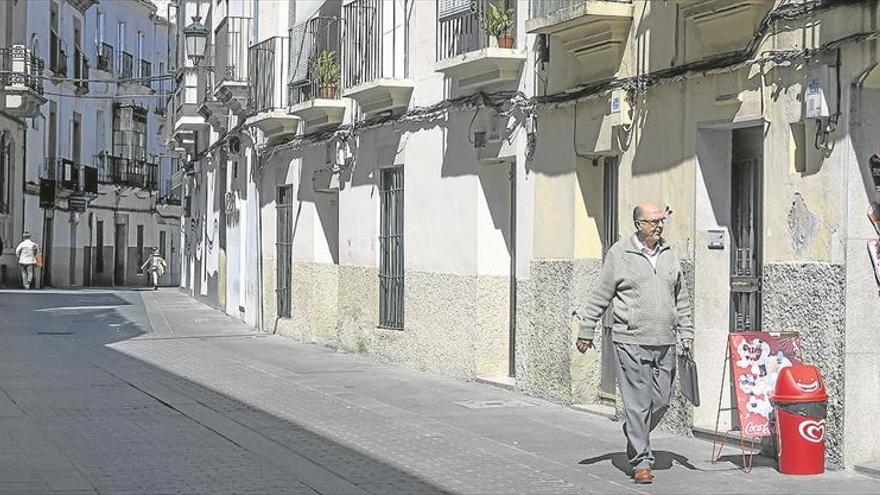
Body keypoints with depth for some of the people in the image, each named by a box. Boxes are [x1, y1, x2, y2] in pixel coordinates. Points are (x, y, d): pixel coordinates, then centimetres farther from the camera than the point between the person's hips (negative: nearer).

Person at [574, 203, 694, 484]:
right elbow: (600, 297, 2)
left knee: (661, 400, 7)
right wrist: (586, 332, 3)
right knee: (638, 403, -5)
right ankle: (641, 461, 3)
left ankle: (635, 438, 31)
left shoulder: (669, 254, 13)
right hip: (631, 342, -5)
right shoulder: (619, 254, -2)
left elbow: (681, 299, 20)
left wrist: (686, 333, 17)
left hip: (665, 344, 5)